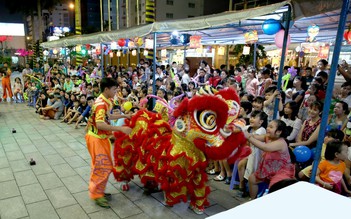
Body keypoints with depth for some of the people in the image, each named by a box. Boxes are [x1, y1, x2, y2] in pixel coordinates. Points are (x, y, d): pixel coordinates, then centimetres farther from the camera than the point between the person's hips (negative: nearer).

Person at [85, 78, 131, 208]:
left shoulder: (105, 102, 6)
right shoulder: (101, 104, -24)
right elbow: (100, 125, -35)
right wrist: (121, 128, -37)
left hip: (102, 138, 10)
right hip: (96, 138, -9)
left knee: (101, 166, 18)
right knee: (103, 167, -2)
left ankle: (97, 190, 32)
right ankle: (97, 195, 12)